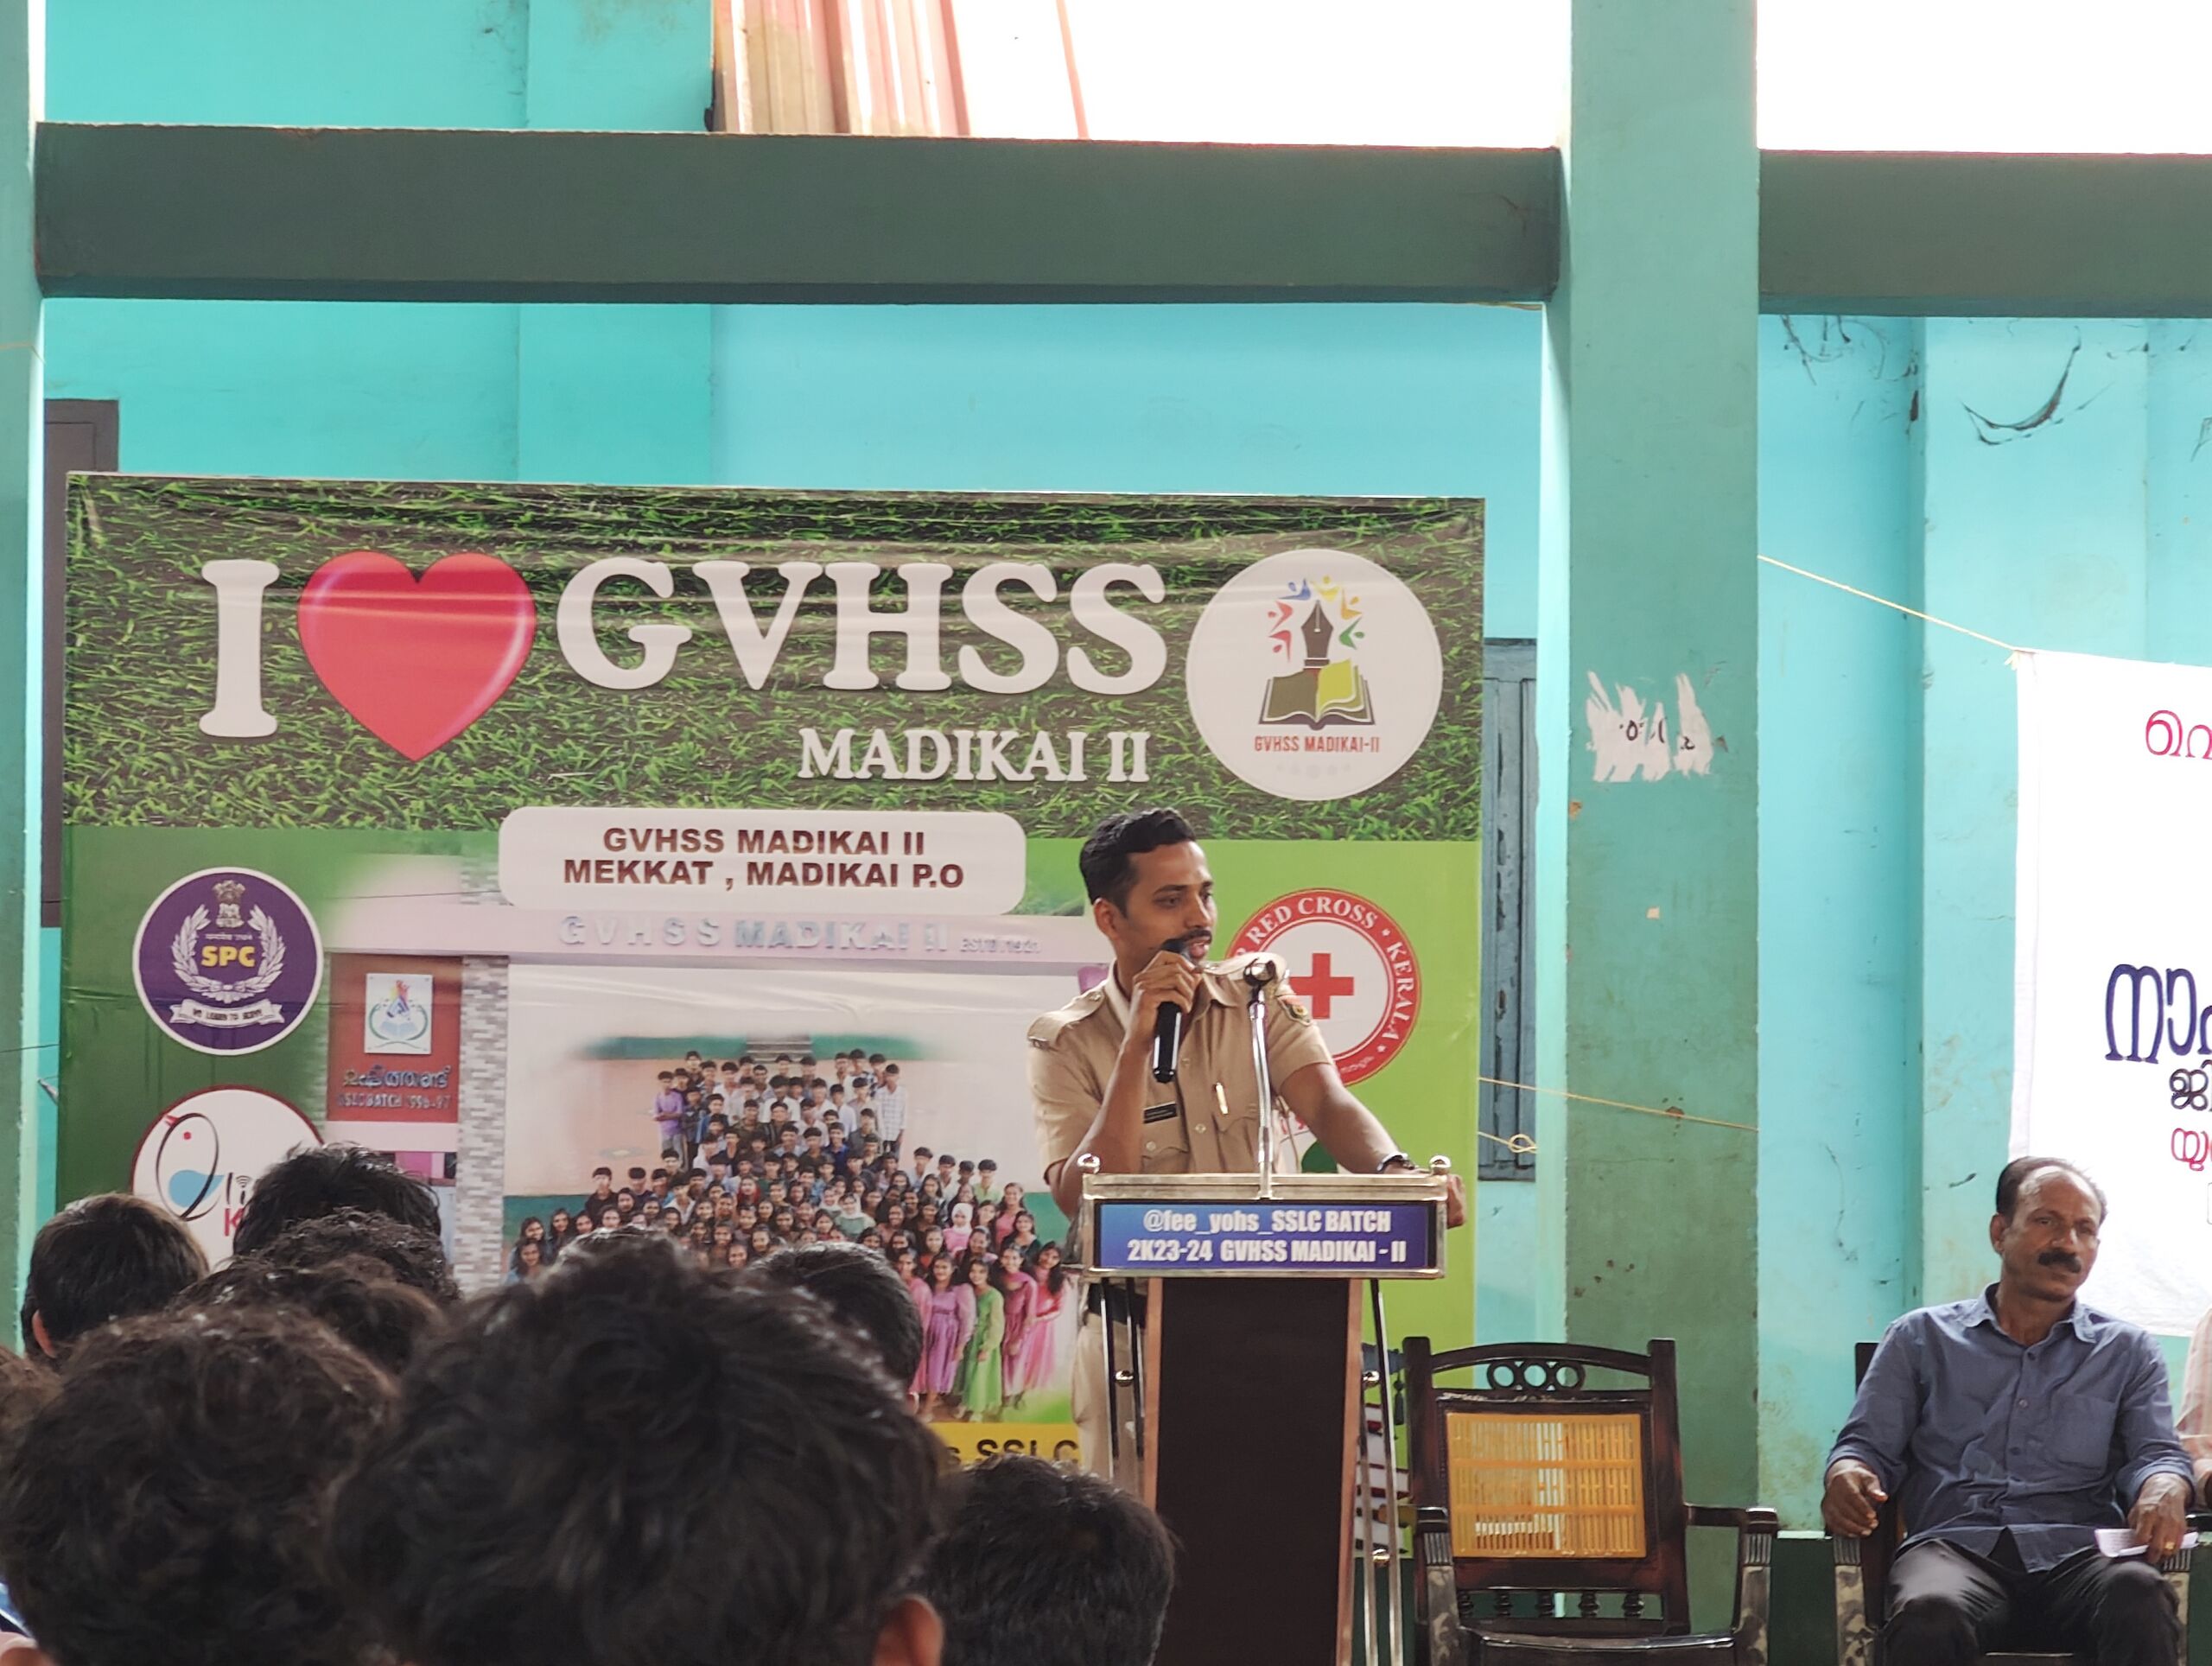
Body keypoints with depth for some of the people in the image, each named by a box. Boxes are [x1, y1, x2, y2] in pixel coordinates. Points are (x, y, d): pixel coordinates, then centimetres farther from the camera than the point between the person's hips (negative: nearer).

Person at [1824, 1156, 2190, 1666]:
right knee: (1930, 1616, -41)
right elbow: (1870, 1446, 17)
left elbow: (2157, 1453, 13)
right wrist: (1848, 1478, -9)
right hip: (1956, 1546, -1)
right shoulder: (1922, 1338, 22)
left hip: (2078, 1553, 1)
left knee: (2139, 1596, -39)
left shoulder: (2128, 1352, 24)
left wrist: (2164, 1490, -14)